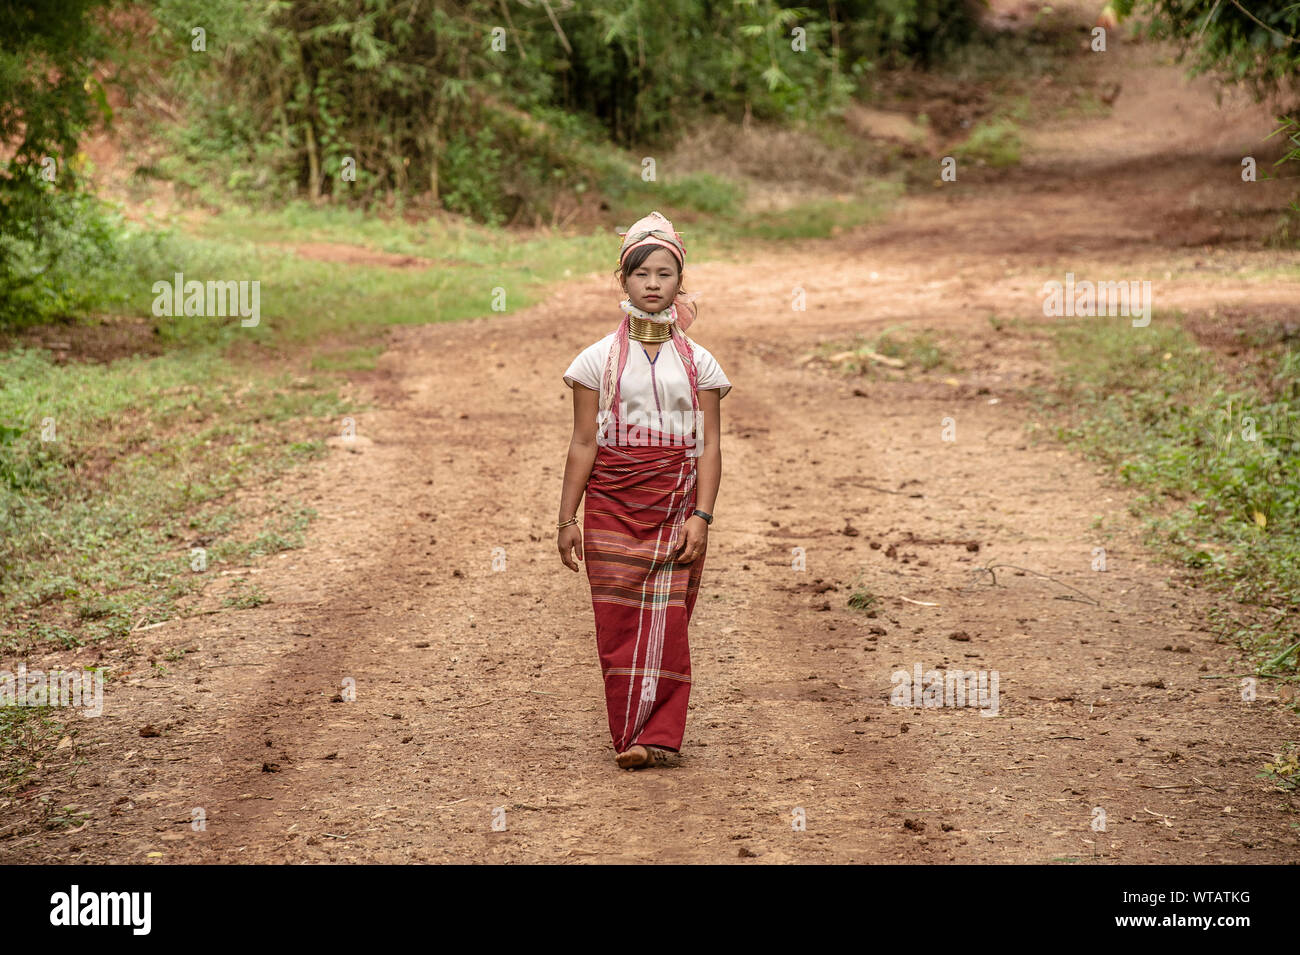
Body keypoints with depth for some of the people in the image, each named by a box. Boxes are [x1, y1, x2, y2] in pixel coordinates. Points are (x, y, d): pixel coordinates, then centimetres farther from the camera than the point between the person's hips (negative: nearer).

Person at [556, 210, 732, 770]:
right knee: (619, 623, 0)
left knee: (667, 622, -5)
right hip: (612, 504, 0)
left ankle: (657, 737, -2)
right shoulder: (600, 359, 4)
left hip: (677, 503, 0)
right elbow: (583, 444, 3)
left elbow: (710, 445, 2)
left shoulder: (698, 362, 6)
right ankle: (629, 736, 8)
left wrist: (701, 515, -8)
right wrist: (567, 519, 0)